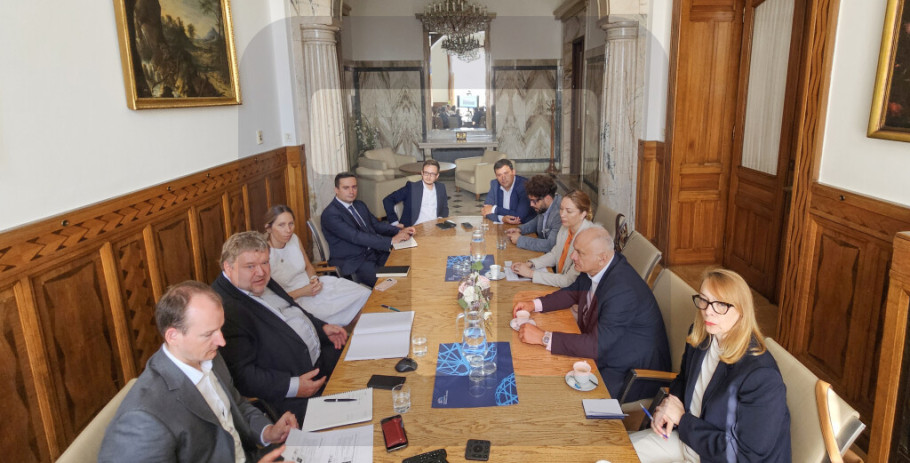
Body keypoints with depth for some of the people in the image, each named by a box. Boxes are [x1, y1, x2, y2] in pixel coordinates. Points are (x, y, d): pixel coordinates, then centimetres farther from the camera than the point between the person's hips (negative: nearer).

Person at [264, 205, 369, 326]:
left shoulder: (294, 239, 1)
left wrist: (314, 278, -6)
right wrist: (302, 292, -18)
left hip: (311, 284, 7)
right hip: (295, 300, -7)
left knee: (364, 294, -8)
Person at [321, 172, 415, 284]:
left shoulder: (359, 205, 14)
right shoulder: (330, 214, -14)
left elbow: (376, 224, 16)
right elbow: (356, 237, -23)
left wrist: (400, 231, -4)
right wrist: (391, 240, -27)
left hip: (374, 253, 8)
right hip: (353, 262, -7)